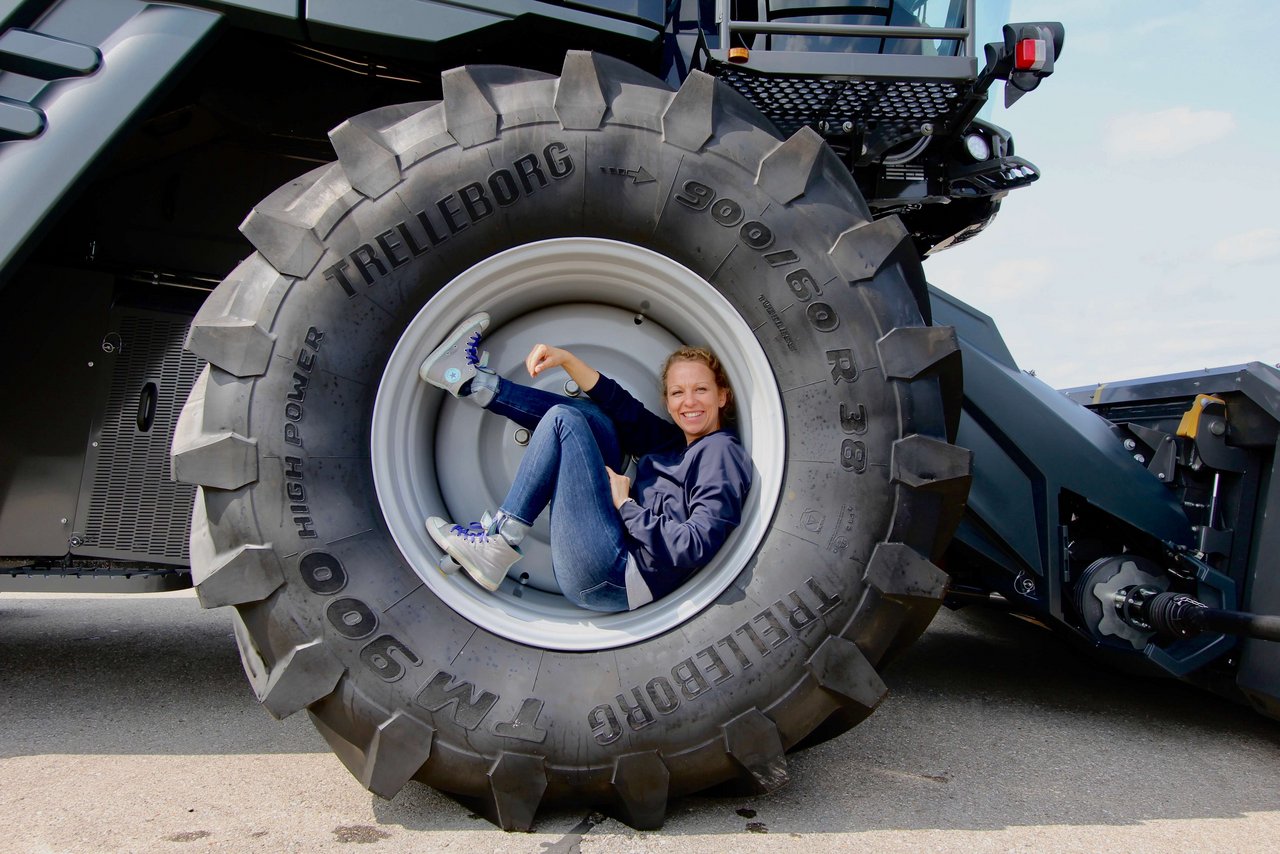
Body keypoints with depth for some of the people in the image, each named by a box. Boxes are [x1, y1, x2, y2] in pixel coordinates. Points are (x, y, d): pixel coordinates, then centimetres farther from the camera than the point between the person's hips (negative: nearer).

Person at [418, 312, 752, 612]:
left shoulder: (721, 450, -6)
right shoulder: (674, 441, 19)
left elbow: (696, 547, -18)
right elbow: (619, 404, 16)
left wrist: (626, 505, -12)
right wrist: (565, 359, 5)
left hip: (619, 581, -9)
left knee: (563, 418, -10)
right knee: (588, 414, 13)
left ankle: (497, 544, -7)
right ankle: (474, 381, 15)